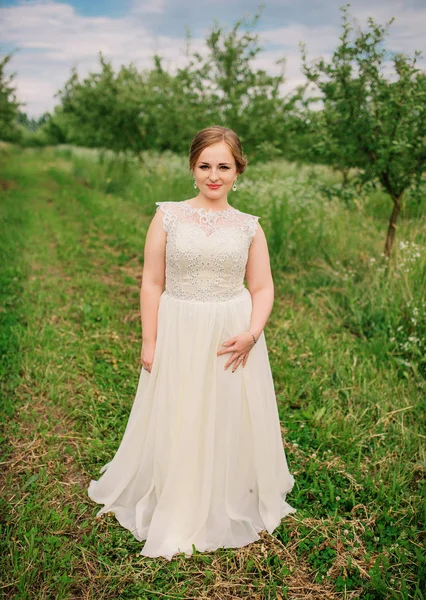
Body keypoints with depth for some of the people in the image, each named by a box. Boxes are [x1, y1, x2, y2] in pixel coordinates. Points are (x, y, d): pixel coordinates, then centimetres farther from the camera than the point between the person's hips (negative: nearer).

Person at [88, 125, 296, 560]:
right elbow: (152, 282, -2)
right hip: (178, 336, -1)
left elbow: (262, 287, 3)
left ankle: (234, 507, 38)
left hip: (232, 339, 1)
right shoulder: (168, 216, -2)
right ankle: (174, 515, 34)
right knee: (176, 425, 11)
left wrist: (252, 334, -14)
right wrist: (149, 342, -5)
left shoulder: (249, 226, 2)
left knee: (231, 422, 13)